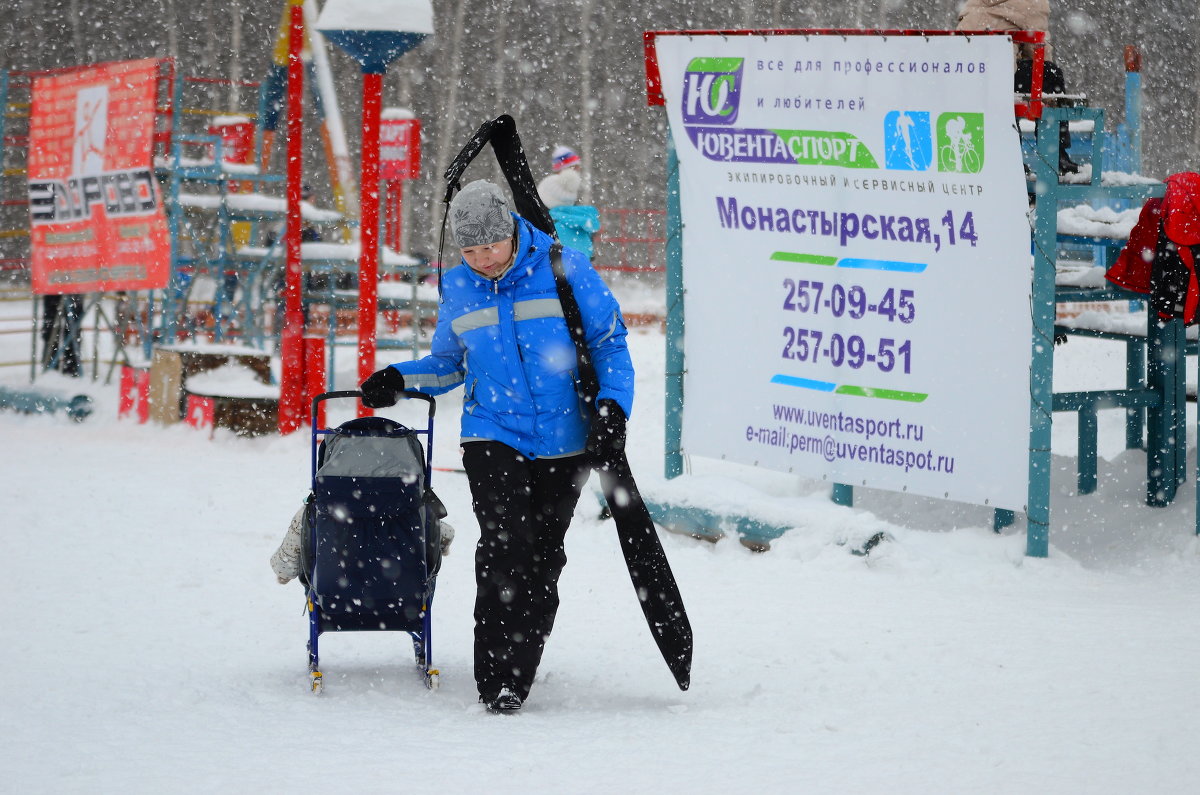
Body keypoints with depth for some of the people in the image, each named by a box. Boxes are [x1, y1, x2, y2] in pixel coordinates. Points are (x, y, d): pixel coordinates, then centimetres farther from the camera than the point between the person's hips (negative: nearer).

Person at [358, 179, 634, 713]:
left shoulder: (565, 270, -5)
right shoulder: (458, 288, 5)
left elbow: (609, 342, 3)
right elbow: (449, 364, 20)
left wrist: (612, 405, -10)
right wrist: (399, 380, 2)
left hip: (564, 442, 0)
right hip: (492, 435, 1)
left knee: (543, 557, 3)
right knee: (505, 543, -17)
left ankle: (518, 678, 15)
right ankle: (495, 679, -15)